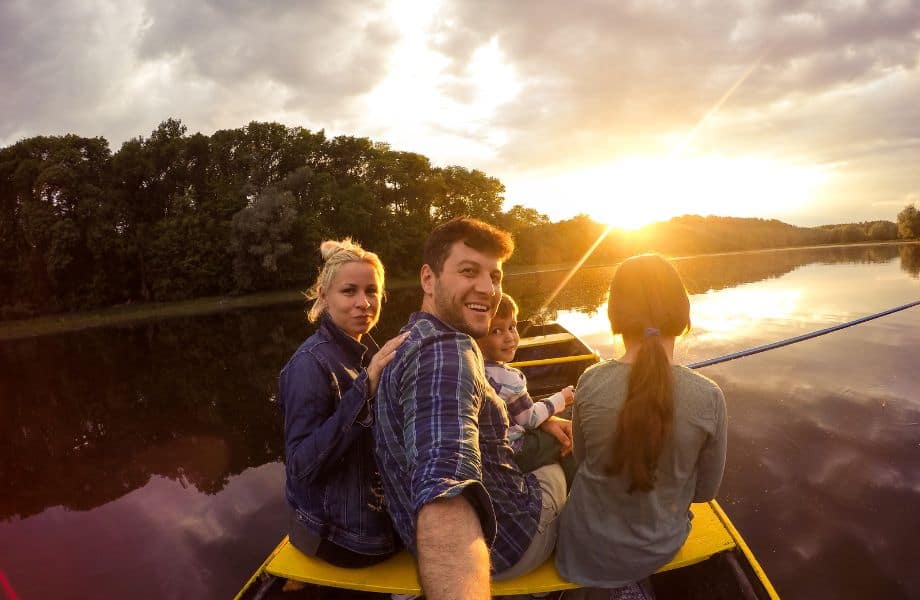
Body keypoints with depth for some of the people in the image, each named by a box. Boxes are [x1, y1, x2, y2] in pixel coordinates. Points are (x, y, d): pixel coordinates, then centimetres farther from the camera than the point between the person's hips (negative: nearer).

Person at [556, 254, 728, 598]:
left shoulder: (590, 383, -23)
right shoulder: (709, 398, -23)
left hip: (588, 545, -2)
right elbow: (705, 491, -8)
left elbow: (582, 459, -5)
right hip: (658, 549, 3)